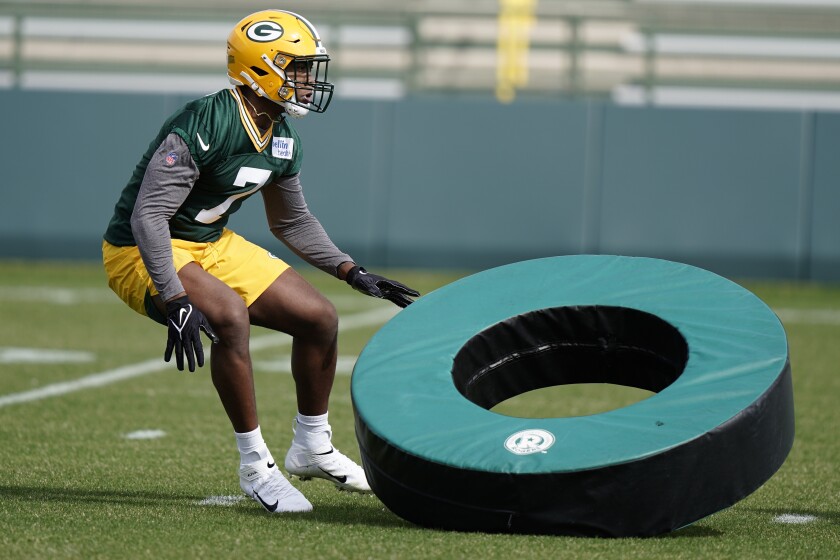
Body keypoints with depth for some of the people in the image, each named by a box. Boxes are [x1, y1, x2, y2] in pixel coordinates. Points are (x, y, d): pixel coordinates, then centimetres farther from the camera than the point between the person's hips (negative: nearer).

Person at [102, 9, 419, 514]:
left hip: (214, 245, 9)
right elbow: (148, 216, -31)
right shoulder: (203, 126, -28)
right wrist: (176, 301, -36)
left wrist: (353, 272, 11)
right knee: (230, 316, -34)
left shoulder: (283, 141, 1)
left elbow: (293, 220, 18)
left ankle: (313, 448, 24)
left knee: (319, 318, 4)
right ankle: (256, 467, -20)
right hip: (142, 253, -9)